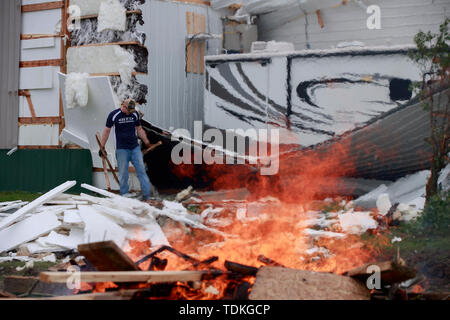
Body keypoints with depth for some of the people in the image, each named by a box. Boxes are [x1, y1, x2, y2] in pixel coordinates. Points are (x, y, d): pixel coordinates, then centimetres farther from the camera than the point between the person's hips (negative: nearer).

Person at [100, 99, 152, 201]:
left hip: (135, 147, 3)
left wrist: (147, 143, 18)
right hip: (122, 149, -3)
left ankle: (146, 195, -1)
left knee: (141, 170, -3)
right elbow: (107, 131, 4)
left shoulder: (135, 114, 6)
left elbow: (139, 129, 17)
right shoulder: (113, 115, -5)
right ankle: (124, 195, 7)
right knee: (123, 174, -2)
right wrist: (102, 147, 6)